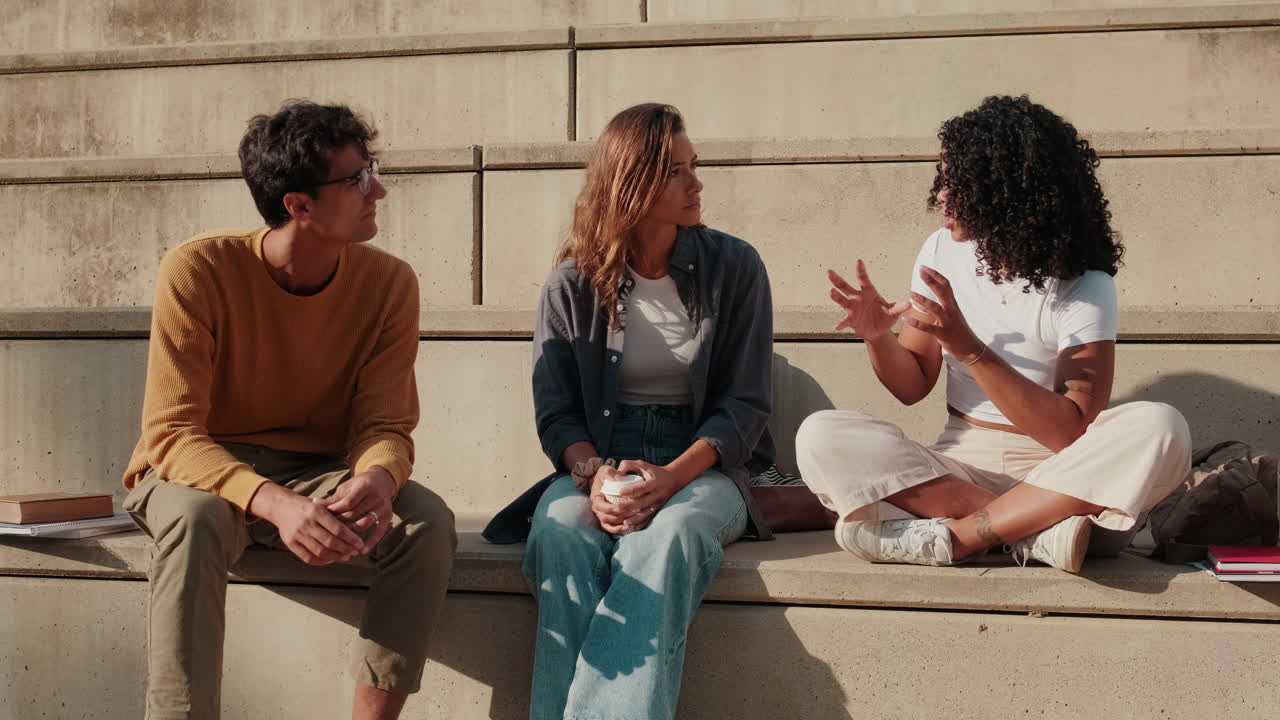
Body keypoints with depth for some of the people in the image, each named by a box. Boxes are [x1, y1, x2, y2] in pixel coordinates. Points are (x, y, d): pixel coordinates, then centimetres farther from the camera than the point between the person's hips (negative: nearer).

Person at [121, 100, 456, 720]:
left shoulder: (388, 283, -9)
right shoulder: (198, 271, -19)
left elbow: (385, 425, -8)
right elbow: (171, 433, -22)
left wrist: (377, 480, -35)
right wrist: (274, 504, -40)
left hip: (319, 473, 3)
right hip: (202, 473, -3)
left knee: (428, 522, -24)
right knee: (195, 519, -37)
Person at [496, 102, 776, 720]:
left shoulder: (733, 268, 3)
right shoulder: (571, 285, 5)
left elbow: (744, 404, -1)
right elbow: (555, 413, 3)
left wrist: (672, 477, -18)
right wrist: (594, 476, -20)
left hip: (702, 466, -1)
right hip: (598, 464, 1)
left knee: (668, 533, -36)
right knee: (559, 529, -33)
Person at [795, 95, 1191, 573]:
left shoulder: (1084, 286, -11)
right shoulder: (942, 253, 2)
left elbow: (1073, 434, -19)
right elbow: (912, 386, 9)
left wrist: (969, 349, -27)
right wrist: (878, 338, -13)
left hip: (1054, 474, -3)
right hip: (957, 468, 3)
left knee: (1159, 430, -32)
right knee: (820, 437, -22)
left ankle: (952, 536, -26)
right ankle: (1037, 531, -25)